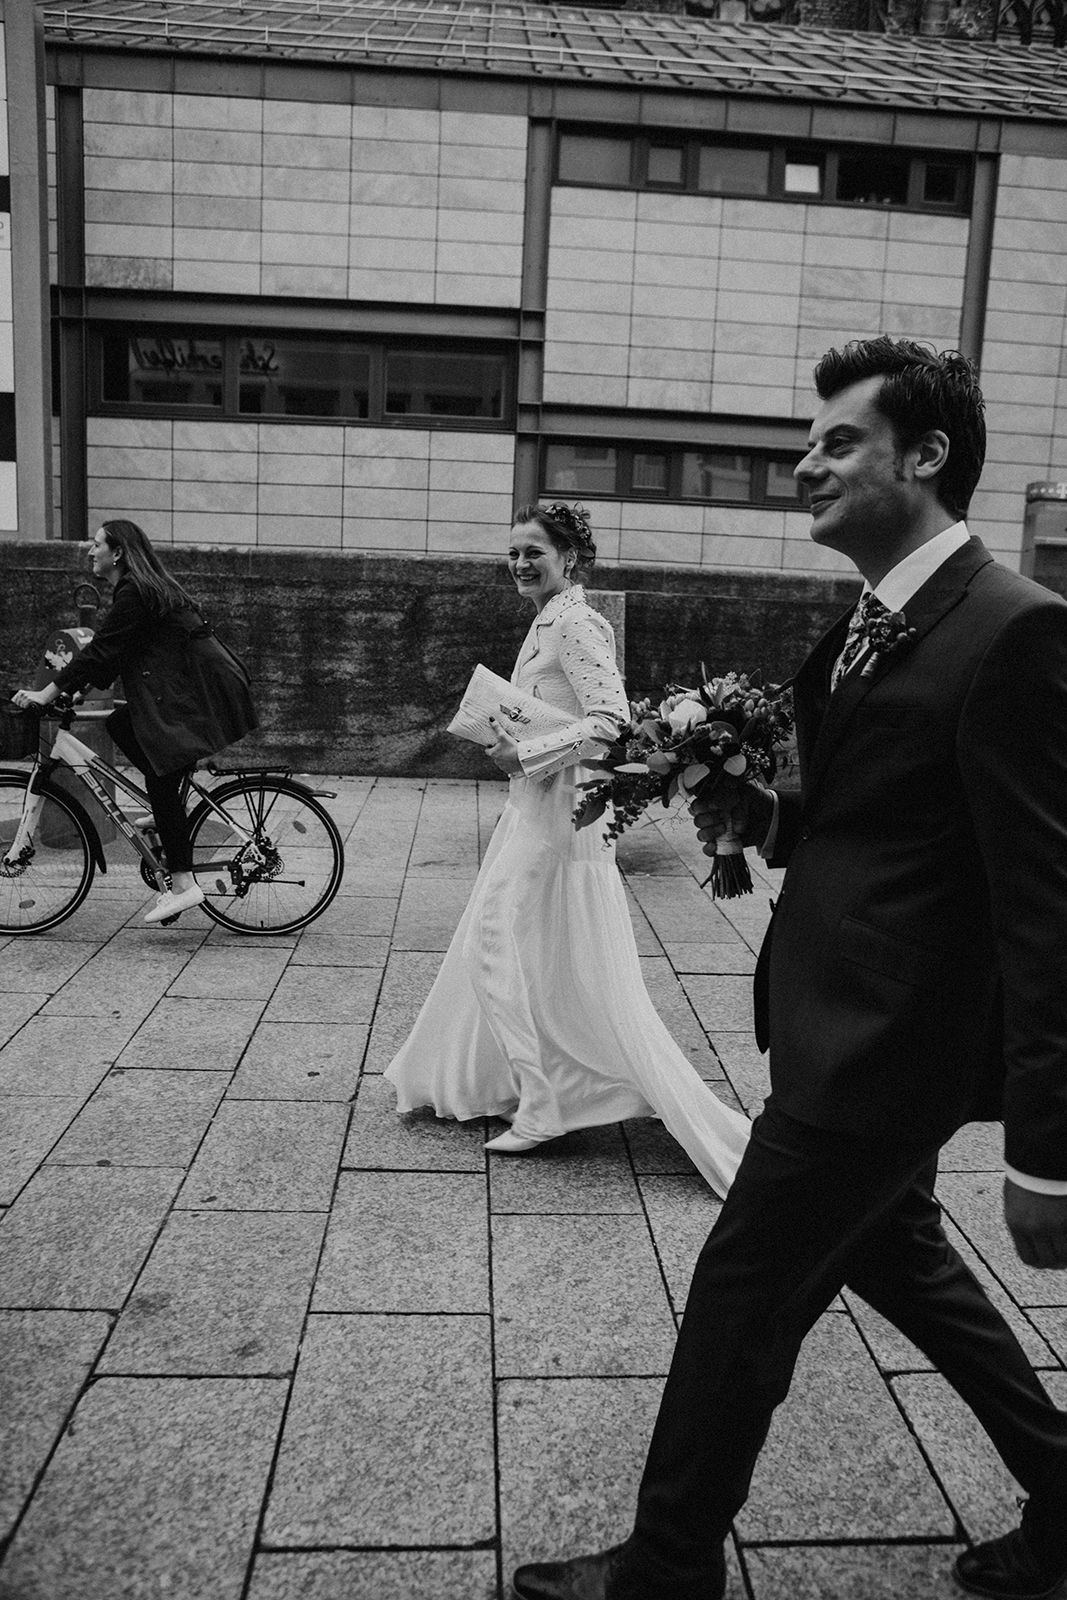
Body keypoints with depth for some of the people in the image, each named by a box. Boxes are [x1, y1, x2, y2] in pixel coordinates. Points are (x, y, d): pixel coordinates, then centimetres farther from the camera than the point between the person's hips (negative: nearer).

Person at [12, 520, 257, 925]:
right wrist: (71, 686, 17)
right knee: (120, 724, 12)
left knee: (162, 781, -10)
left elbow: (101, 651, -17)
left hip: (203, 694, -10)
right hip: (190, 689, 10)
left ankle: (183, 885, -9)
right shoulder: (143, 588, 18)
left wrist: (47, 693, -15)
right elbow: (108, 650, 22)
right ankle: (169, 811, 13)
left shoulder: (134, 594, -13)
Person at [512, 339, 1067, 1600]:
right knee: (893, 1254, 25)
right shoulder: (868, 627, 8)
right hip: (854, 1024, 9)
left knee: (743, 1292, 5)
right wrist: (766, 818, -3)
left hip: (882, 1045, -9)